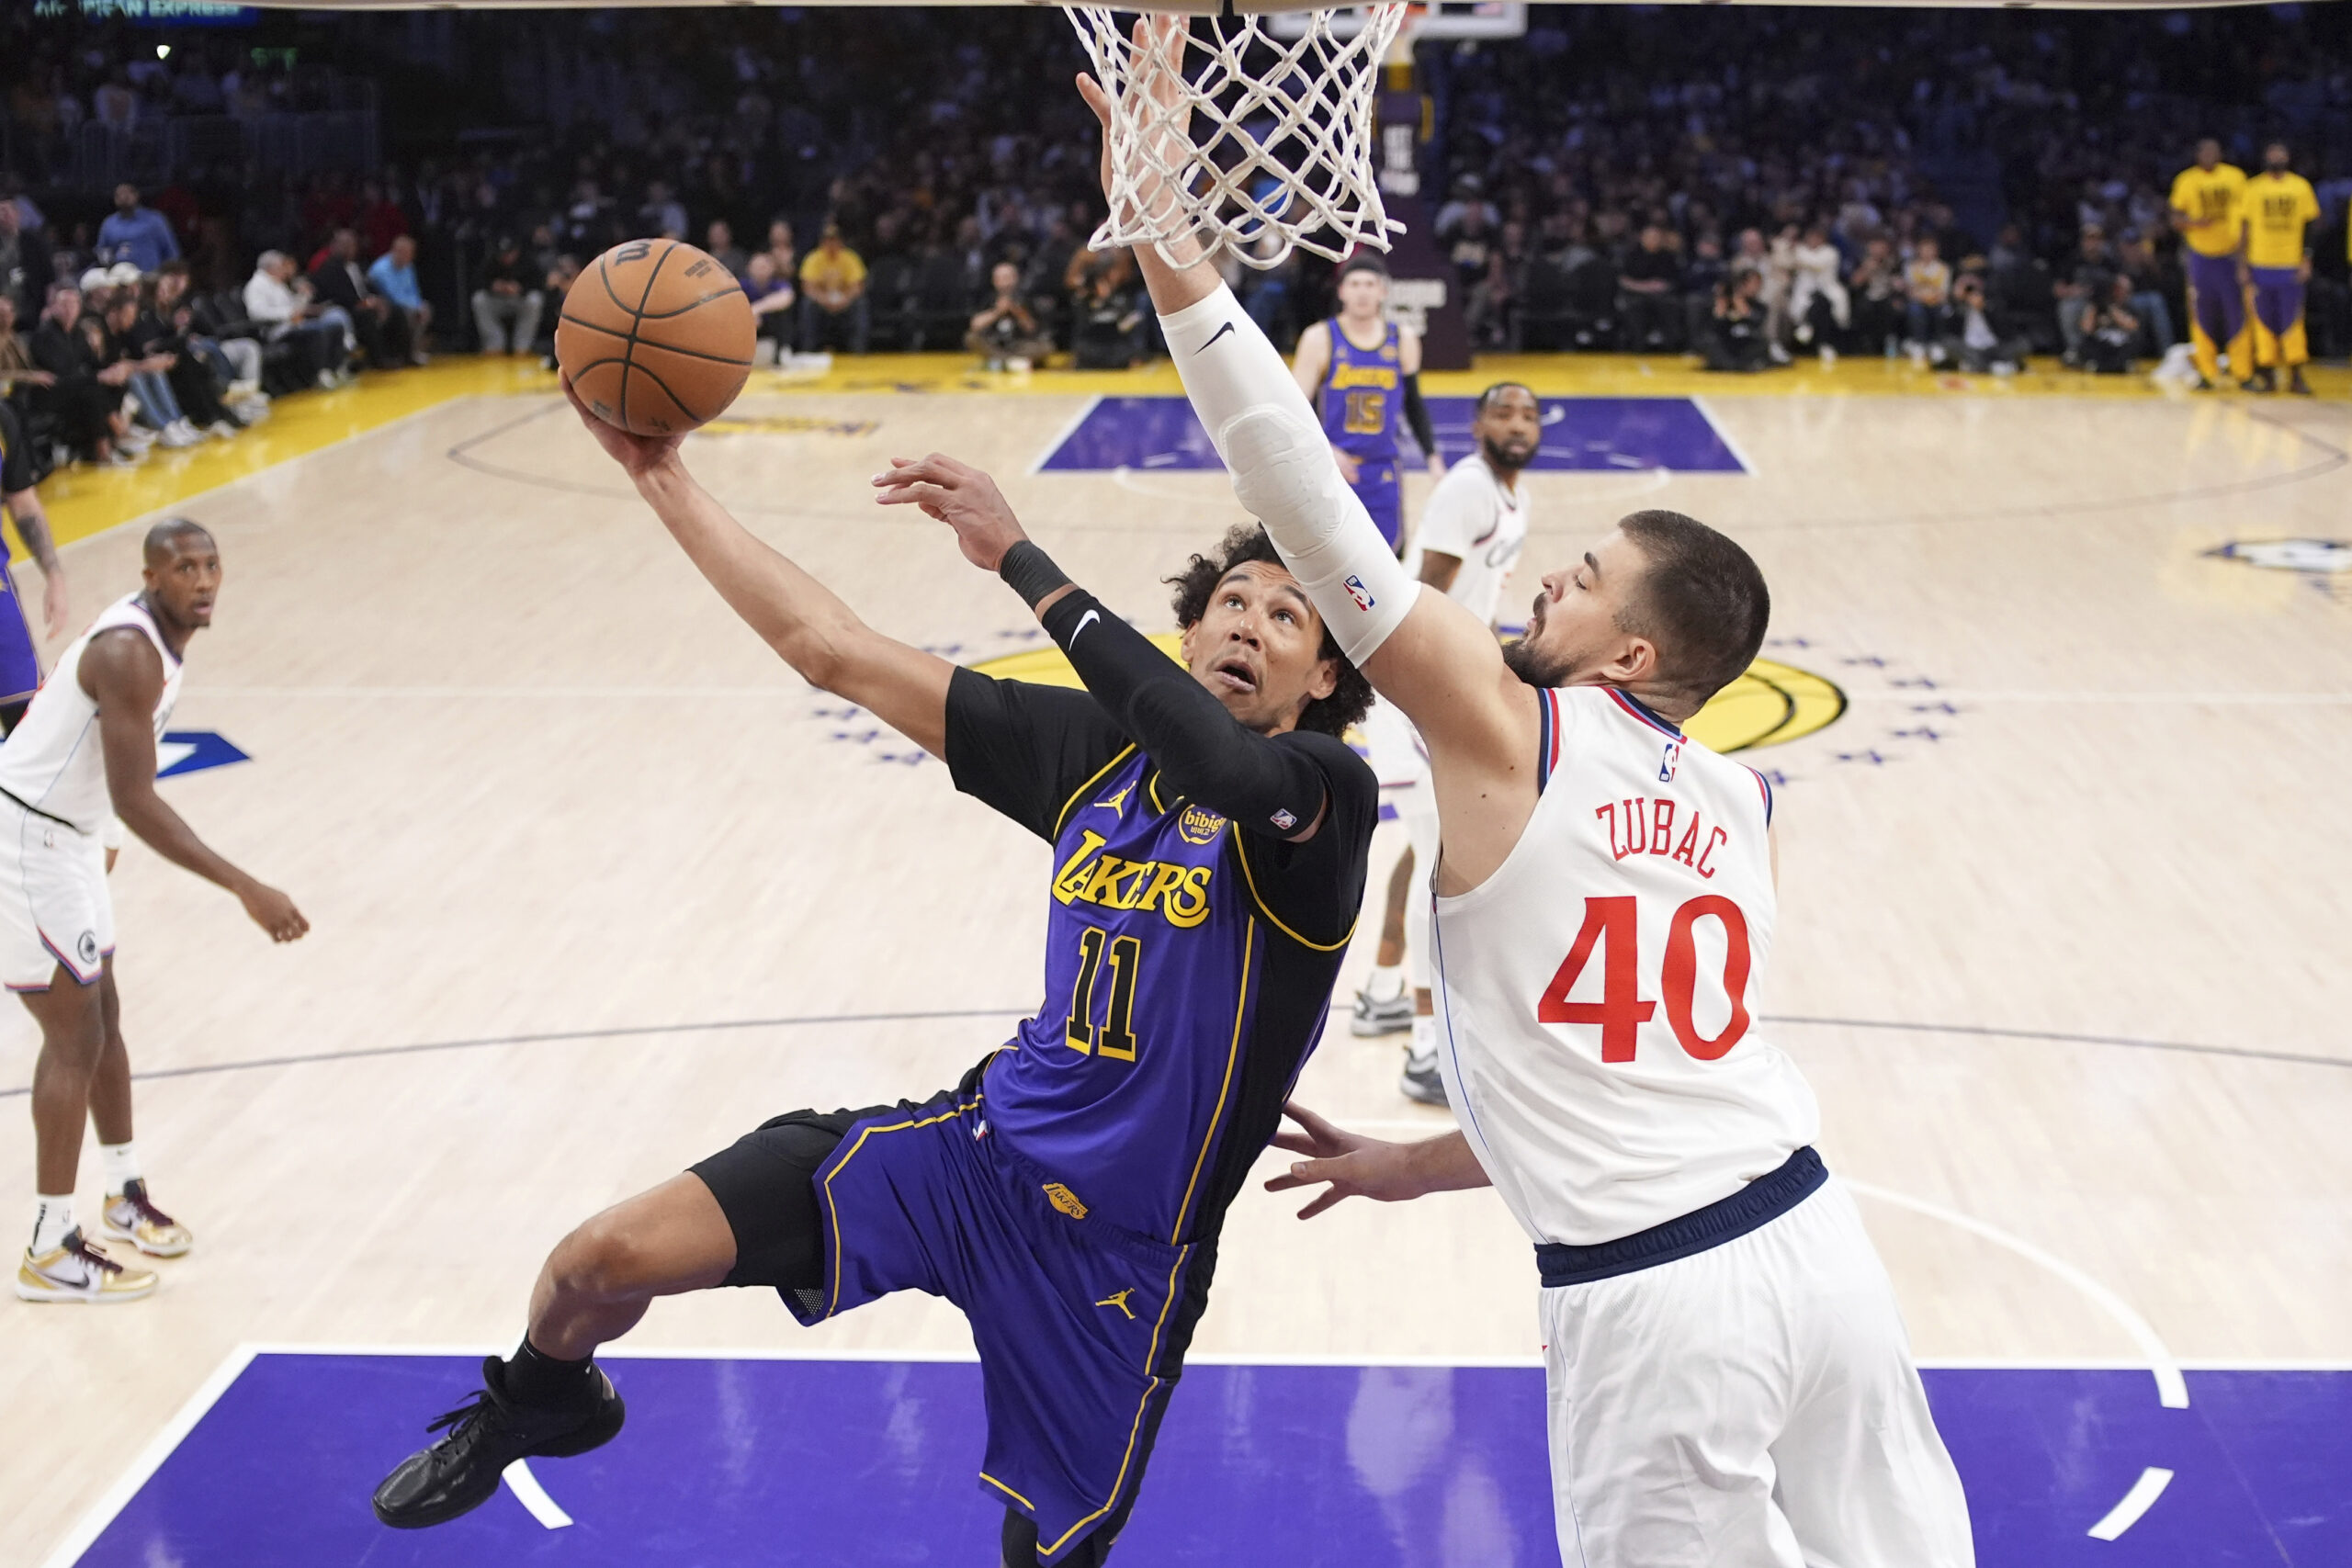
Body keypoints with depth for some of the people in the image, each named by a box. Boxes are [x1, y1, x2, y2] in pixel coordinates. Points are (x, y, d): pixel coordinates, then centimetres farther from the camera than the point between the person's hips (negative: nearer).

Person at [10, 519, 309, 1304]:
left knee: (101, 1017, 19)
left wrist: (96, 844, 29)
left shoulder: (160, 635, 4)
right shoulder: (130, 654, -27)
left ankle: (126, 1196, 35)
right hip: (24, 845, -10)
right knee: (75, 1036, -5)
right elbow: (135, 798, -33)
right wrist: (246, 890, -36)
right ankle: (50, 1253, 3)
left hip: (63, 835, 10)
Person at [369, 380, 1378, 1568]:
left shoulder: (1326, 789, -12)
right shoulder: (1096, 746, 2)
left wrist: (1017, 557, -36)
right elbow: (833, 651, 4)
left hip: (1118, 1252, -3)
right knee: (601, 1258, -8)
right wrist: (660, 474, 2)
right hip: (978, 1143, 4)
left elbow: (1229, 772, -38)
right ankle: (542, 1406, 26)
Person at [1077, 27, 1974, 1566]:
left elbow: (1311, 502, -11)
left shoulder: (1506, 725, -6)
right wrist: (1422, 1164, 27)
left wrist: (1166, 237, -11)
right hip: (1814, 1234, 6)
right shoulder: (1744, 806, 12)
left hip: (1656, 1305, -6)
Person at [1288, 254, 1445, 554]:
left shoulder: (1403, 340, 4)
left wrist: (1432, 456, 8)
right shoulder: (1320, 339, -7)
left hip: (1383, 475, 3)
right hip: (1331, 472, -3)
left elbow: (1414, 405, 16)